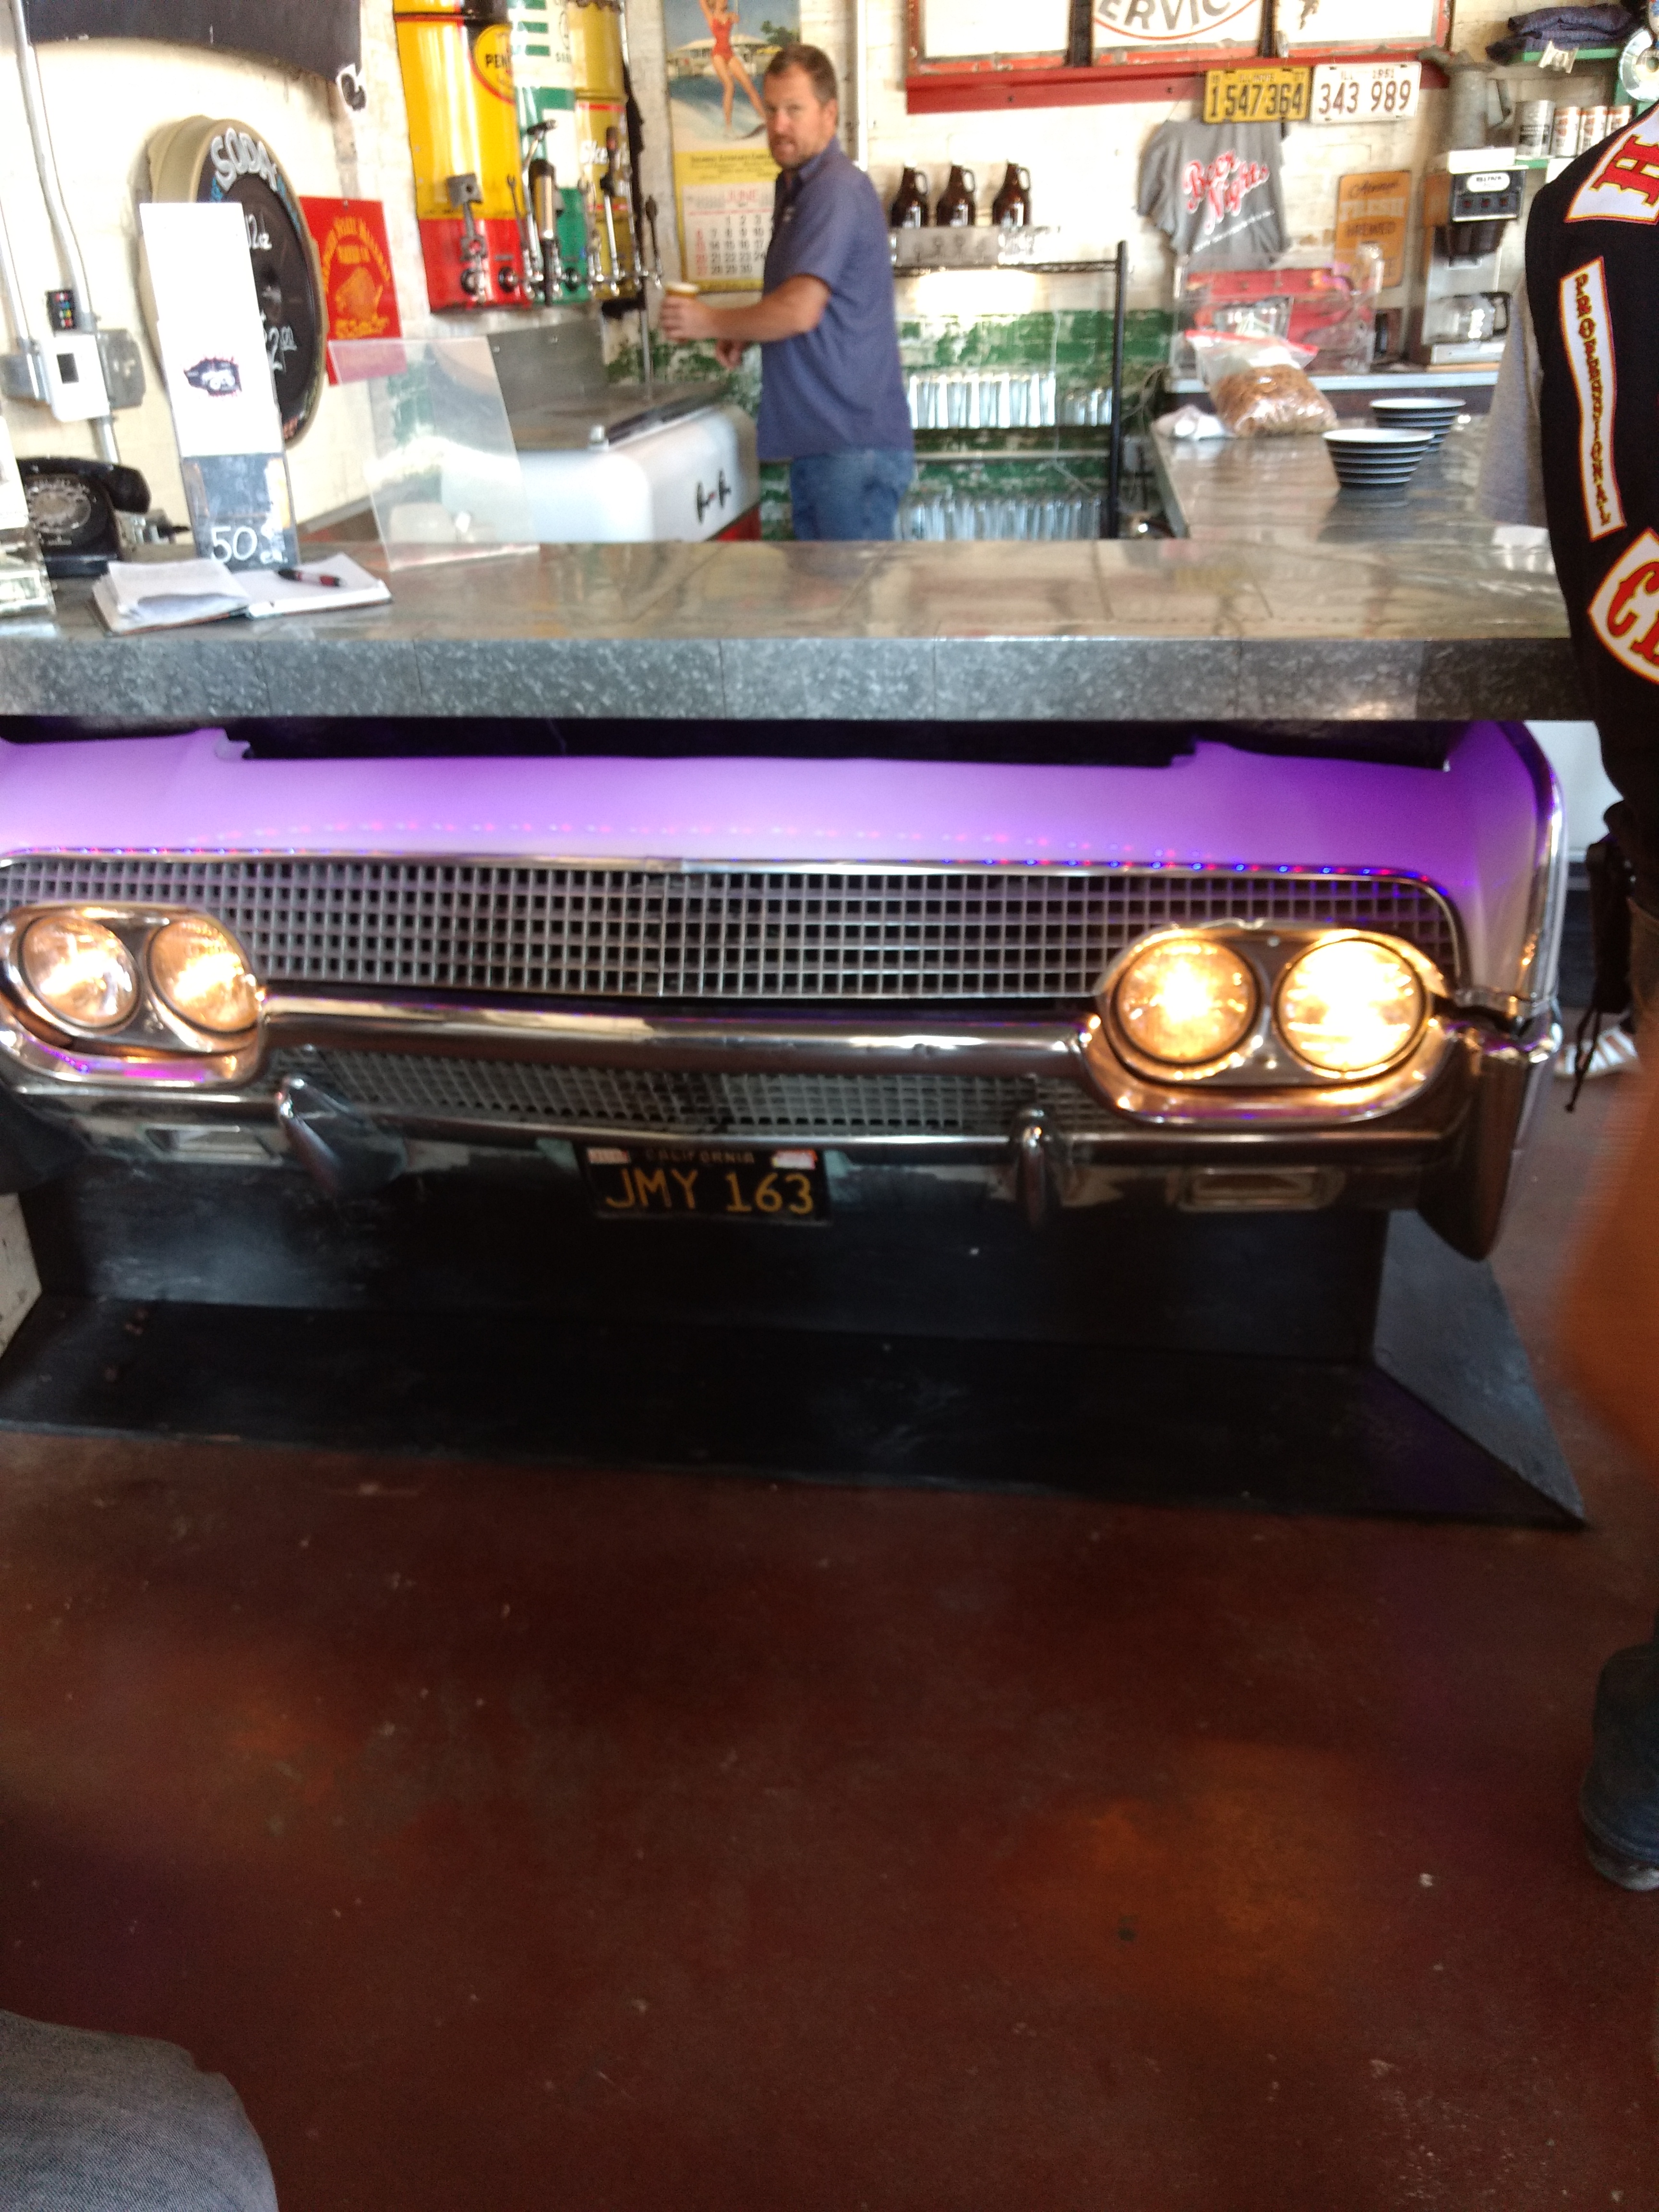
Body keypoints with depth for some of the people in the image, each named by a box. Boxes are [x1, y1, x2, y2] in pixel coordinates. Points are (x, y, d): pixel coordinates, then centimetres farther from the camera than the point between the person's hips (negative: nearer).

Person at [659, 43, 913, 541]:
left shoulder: (836, 190, -12)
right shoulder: (795, 186, 20)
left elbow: (800, 311, -21)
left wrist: (712, 322, -7)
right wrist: (745, 333, 11)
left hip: (855, 444, -10)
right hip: (814, 442, 10)